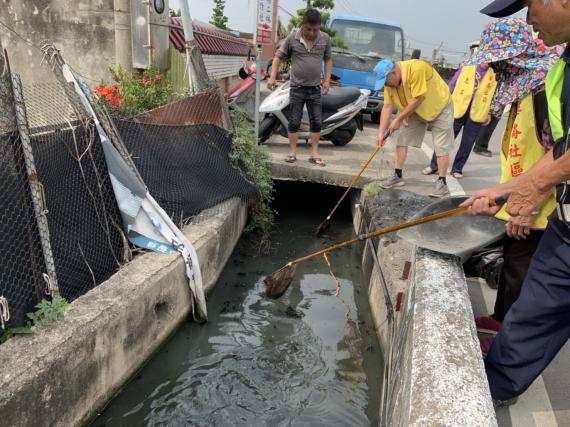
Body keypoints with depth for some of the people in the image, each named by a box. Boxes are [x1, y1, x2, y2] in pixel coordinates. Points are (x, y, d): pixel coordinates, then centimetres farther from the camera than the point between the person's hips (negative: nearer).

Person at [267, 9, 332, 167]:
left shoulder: (325, 39, 0)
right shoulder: (292, 38, -5)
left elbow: (328, 59, 13)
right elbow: (278, 57, 2)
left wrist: (327, 81, 4)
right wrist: (272, 77, -8)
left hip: (315, 88, 2)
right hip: (297, 88, -2)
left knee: (317, 122, 3)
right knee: (294, 121, 3)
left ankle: (314, 153, 12)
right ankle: (292, 152, 14)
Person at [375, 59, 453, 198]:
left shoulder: (416, 68, -33)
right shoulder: (390, 80, -11)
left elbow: (417, 100, -32)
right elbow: (387, 106, -11)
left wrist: (398, 119, -25)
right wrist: (381, 132, -16)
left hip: (439, 107, -7)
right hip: (415, 111, 7)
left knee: (441, 146, -7)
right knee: (402, 139, 2)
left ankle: (442, 183, -1)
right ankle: (398, 176, 12)